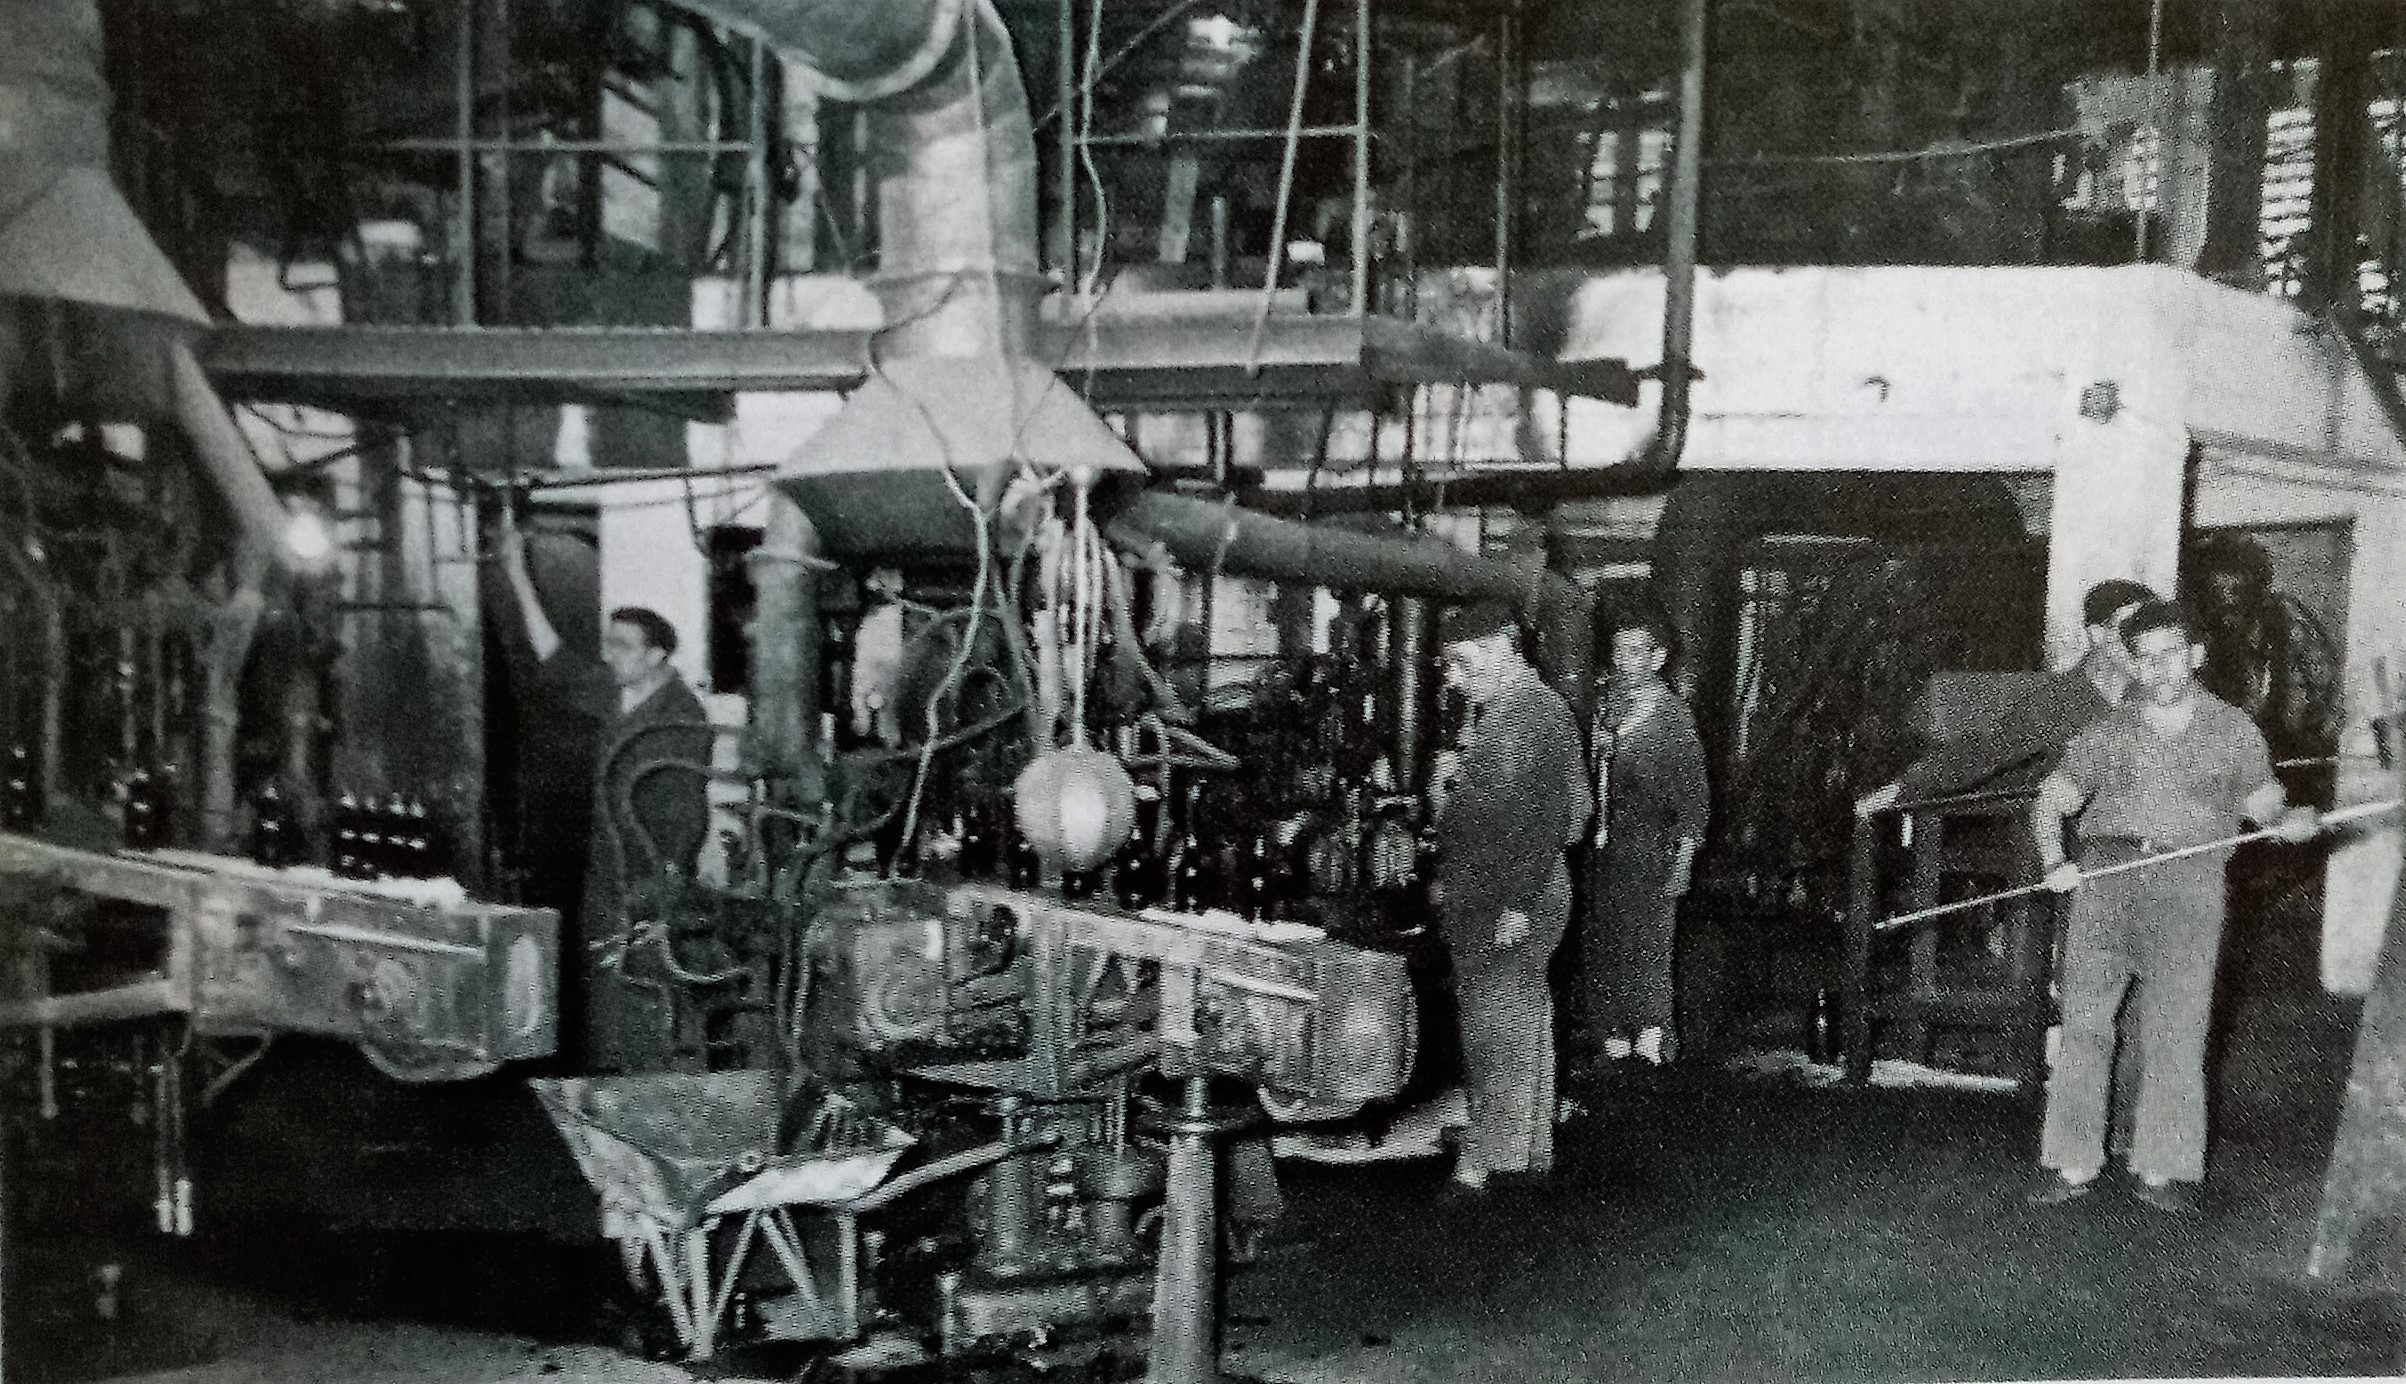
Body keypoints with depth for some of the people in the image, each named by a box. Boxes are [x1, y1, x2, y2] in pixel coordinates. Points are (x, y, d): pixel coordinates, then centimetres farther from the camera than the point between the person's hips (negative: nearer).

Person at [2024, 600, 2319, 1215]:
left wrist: (2290, 820, -8)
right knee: (2083, 1021, -2)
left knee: (2175, 1030, -5)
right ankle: (2071, 1163, 4)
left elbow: (2263, 802, 15)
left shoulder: (2232, 731, 13)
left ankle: (2163, 1170, 4)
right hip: (2103, 878, 1)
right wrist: (2054, 863, -2)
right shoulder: (2109, 732, 14)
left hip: (2187, 886, -1)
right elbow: (2050, 801, 15)